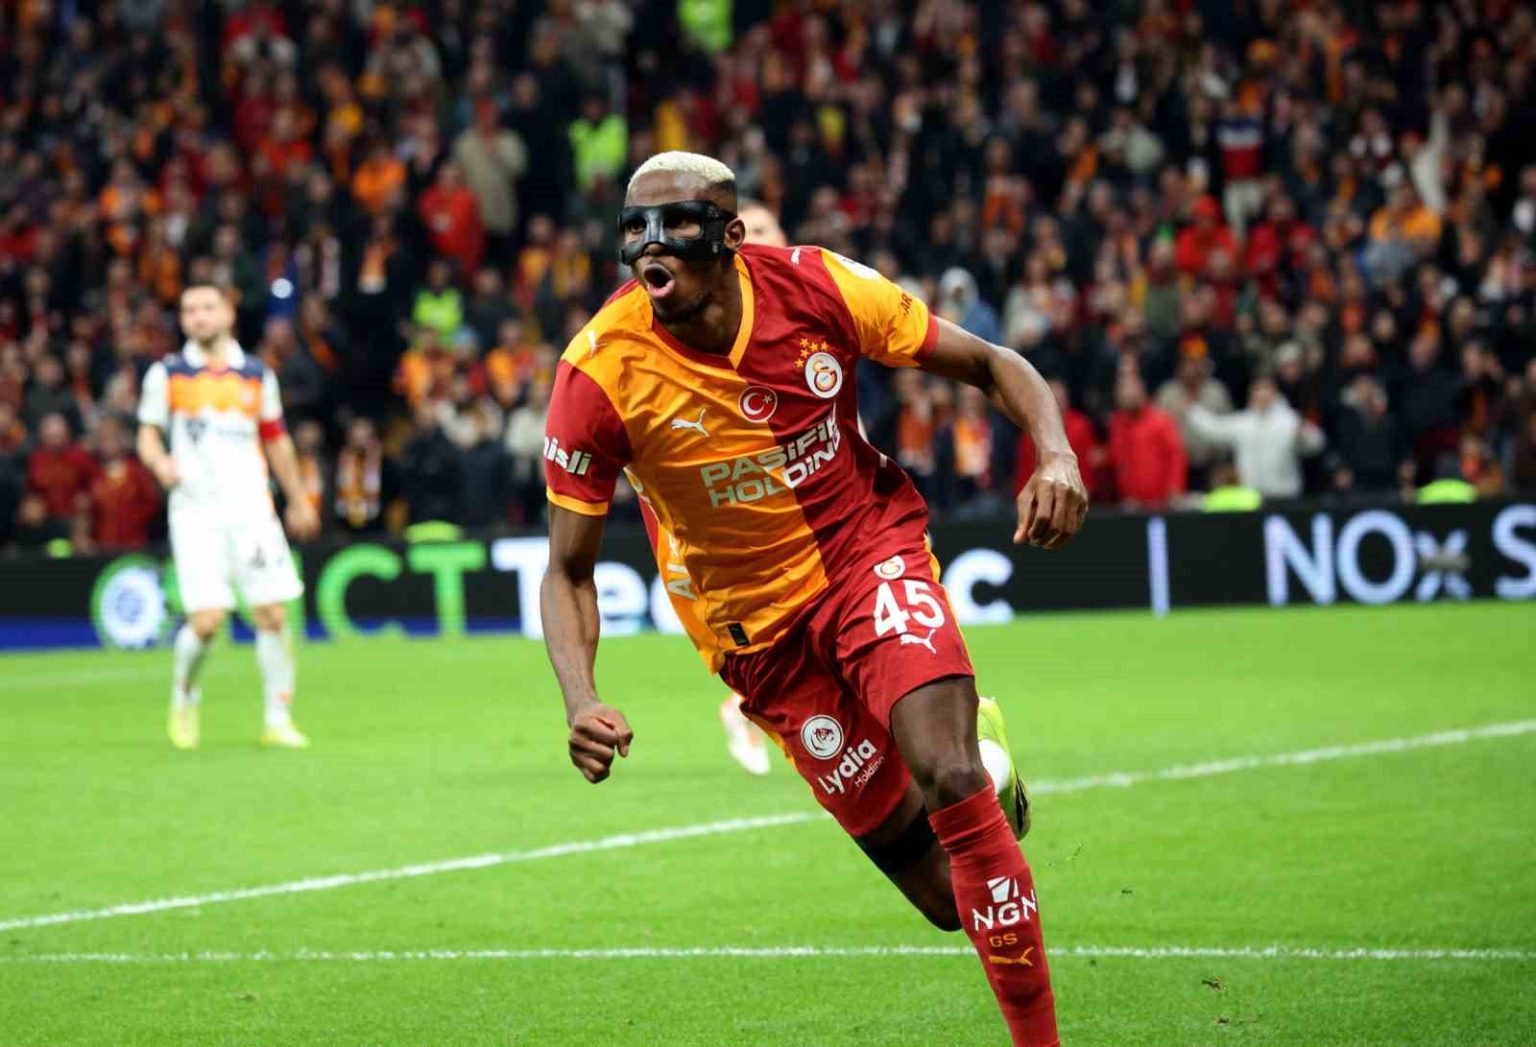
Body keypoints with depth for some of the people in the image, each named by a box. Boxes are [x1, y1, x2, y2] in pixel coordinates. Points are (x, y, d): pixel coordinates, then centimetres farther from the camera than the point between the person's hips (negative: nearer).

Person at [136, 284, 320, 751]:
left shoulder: (257, 375, 10)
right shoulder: (166, 374, 4)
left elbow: (276, 441, 20)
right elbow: (148, 436, 6)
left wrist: (299, 500, 24)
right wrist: (160, 461, -16)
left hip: (251, 510, 2)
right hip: (195, 513, -2)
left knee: (271, 615, -5)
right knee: (207, 620, -12)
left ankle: (278, 719, 5)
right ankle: (183, 694, 17)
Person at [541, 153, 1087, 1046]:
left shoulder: (814, 287, -16)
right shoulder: (602, 375, -18)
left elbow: (991, 365, -4)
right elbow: (569, 572, -9)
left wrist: (1056, 455, -23)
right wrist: (581, 699, -27)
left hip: (874, 553, 0)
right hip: (760, 626, 0)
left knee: (948, 778, -26)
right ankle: (975, 745, 35)